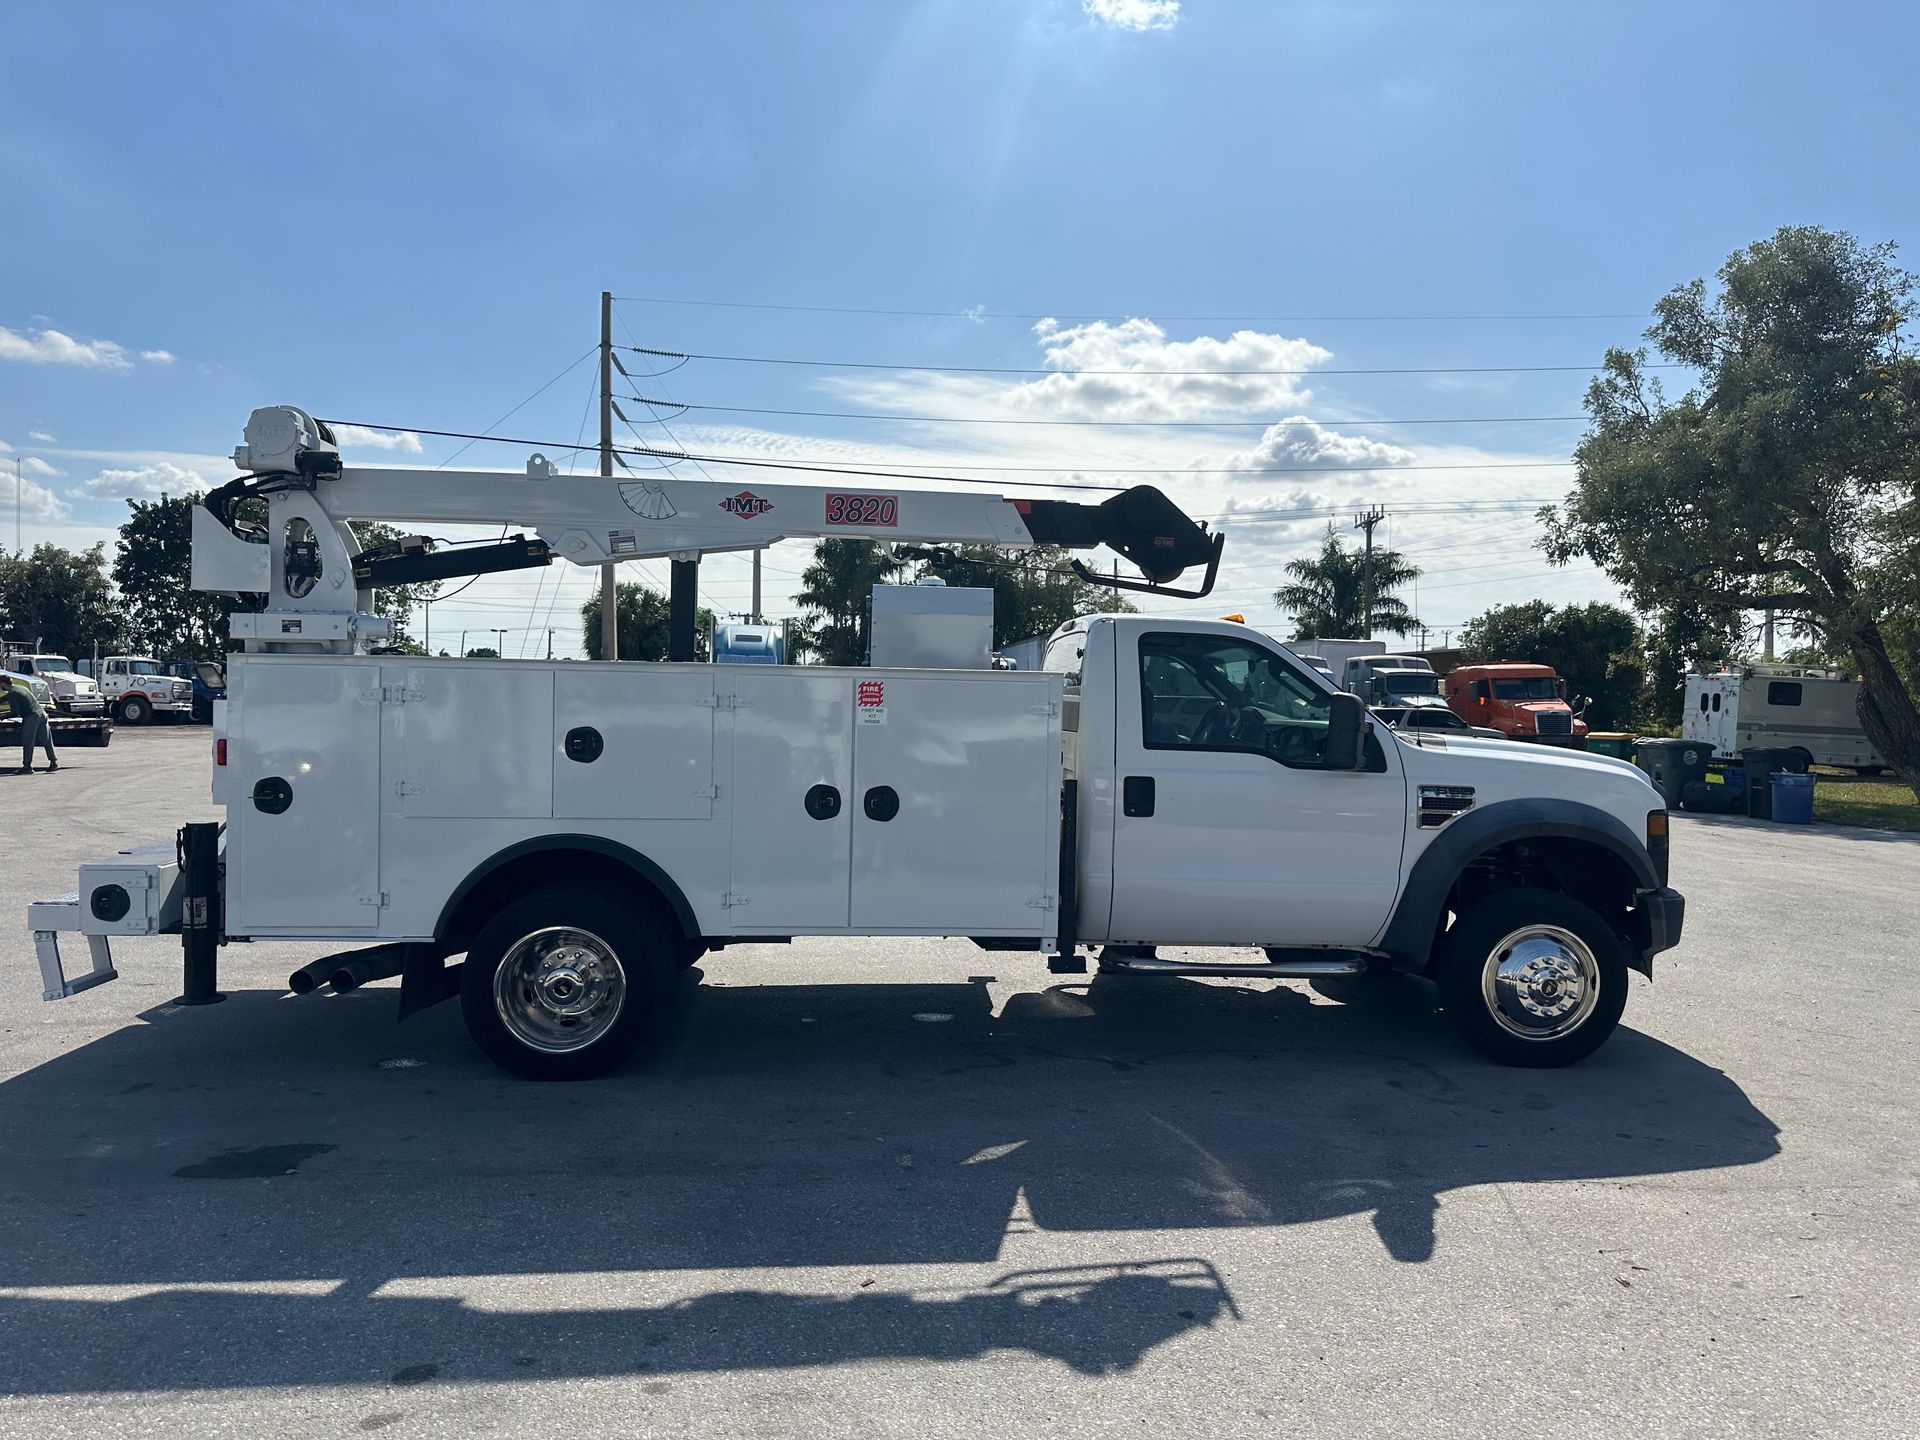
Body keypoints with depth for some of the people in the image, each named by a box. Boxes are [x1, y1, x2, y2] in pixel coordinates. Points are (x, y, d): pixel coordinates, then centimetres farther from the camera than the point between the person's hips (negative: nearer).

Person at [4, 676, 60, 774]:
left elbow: (15, 713, -10)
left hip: (31, 717, -7)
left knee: (28, 743, 1)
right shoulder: (21, 687, 18)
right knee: (46, 741, 10)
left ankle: (27, 766, 3)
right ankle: (54, 763, 11)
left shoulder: (11, 694, -5)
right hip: (42, 714, 7)